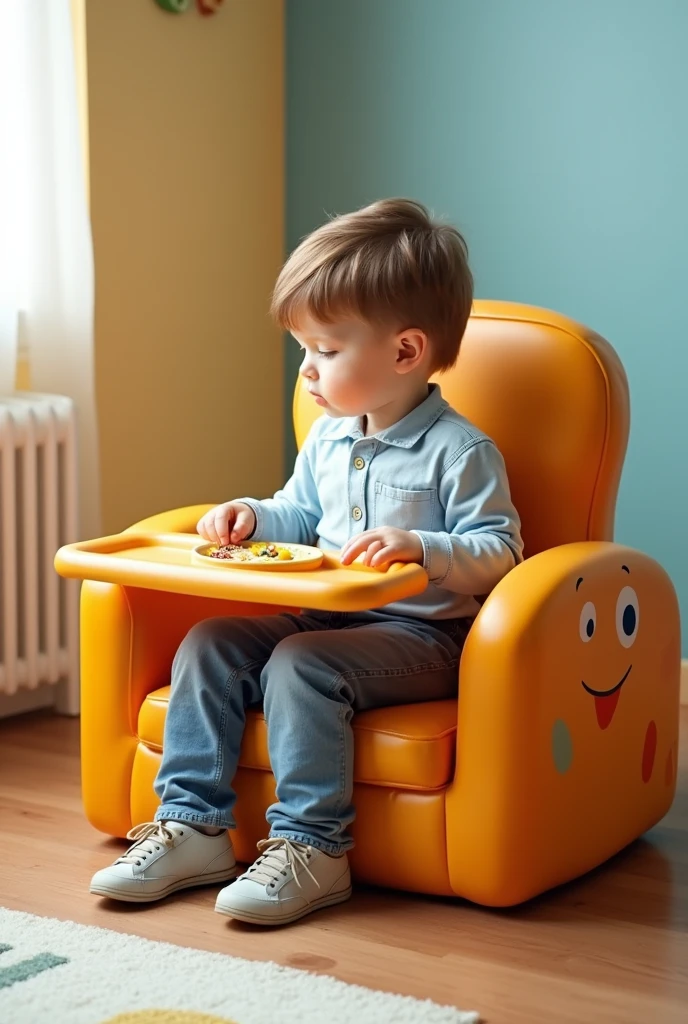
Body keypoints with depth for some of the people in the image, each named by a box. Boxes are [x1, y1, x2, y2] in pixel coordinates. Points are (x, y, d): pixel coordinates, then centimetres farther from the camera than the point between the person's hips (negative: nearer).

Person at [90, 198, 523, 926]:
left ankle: (310, 849, -24)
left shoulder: (459, 451, -11)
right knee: (208, 643, -9)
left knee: (299, 667, -31)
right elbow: (300, 518, 27)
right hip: (325, 616, 8)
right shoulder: (328, 440, 13)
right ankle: (192, 824, -7)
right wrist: (253, 517, 6)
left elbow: (498, 553, -15)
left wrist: (420, 547, -31)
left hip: (421, 635, -8)